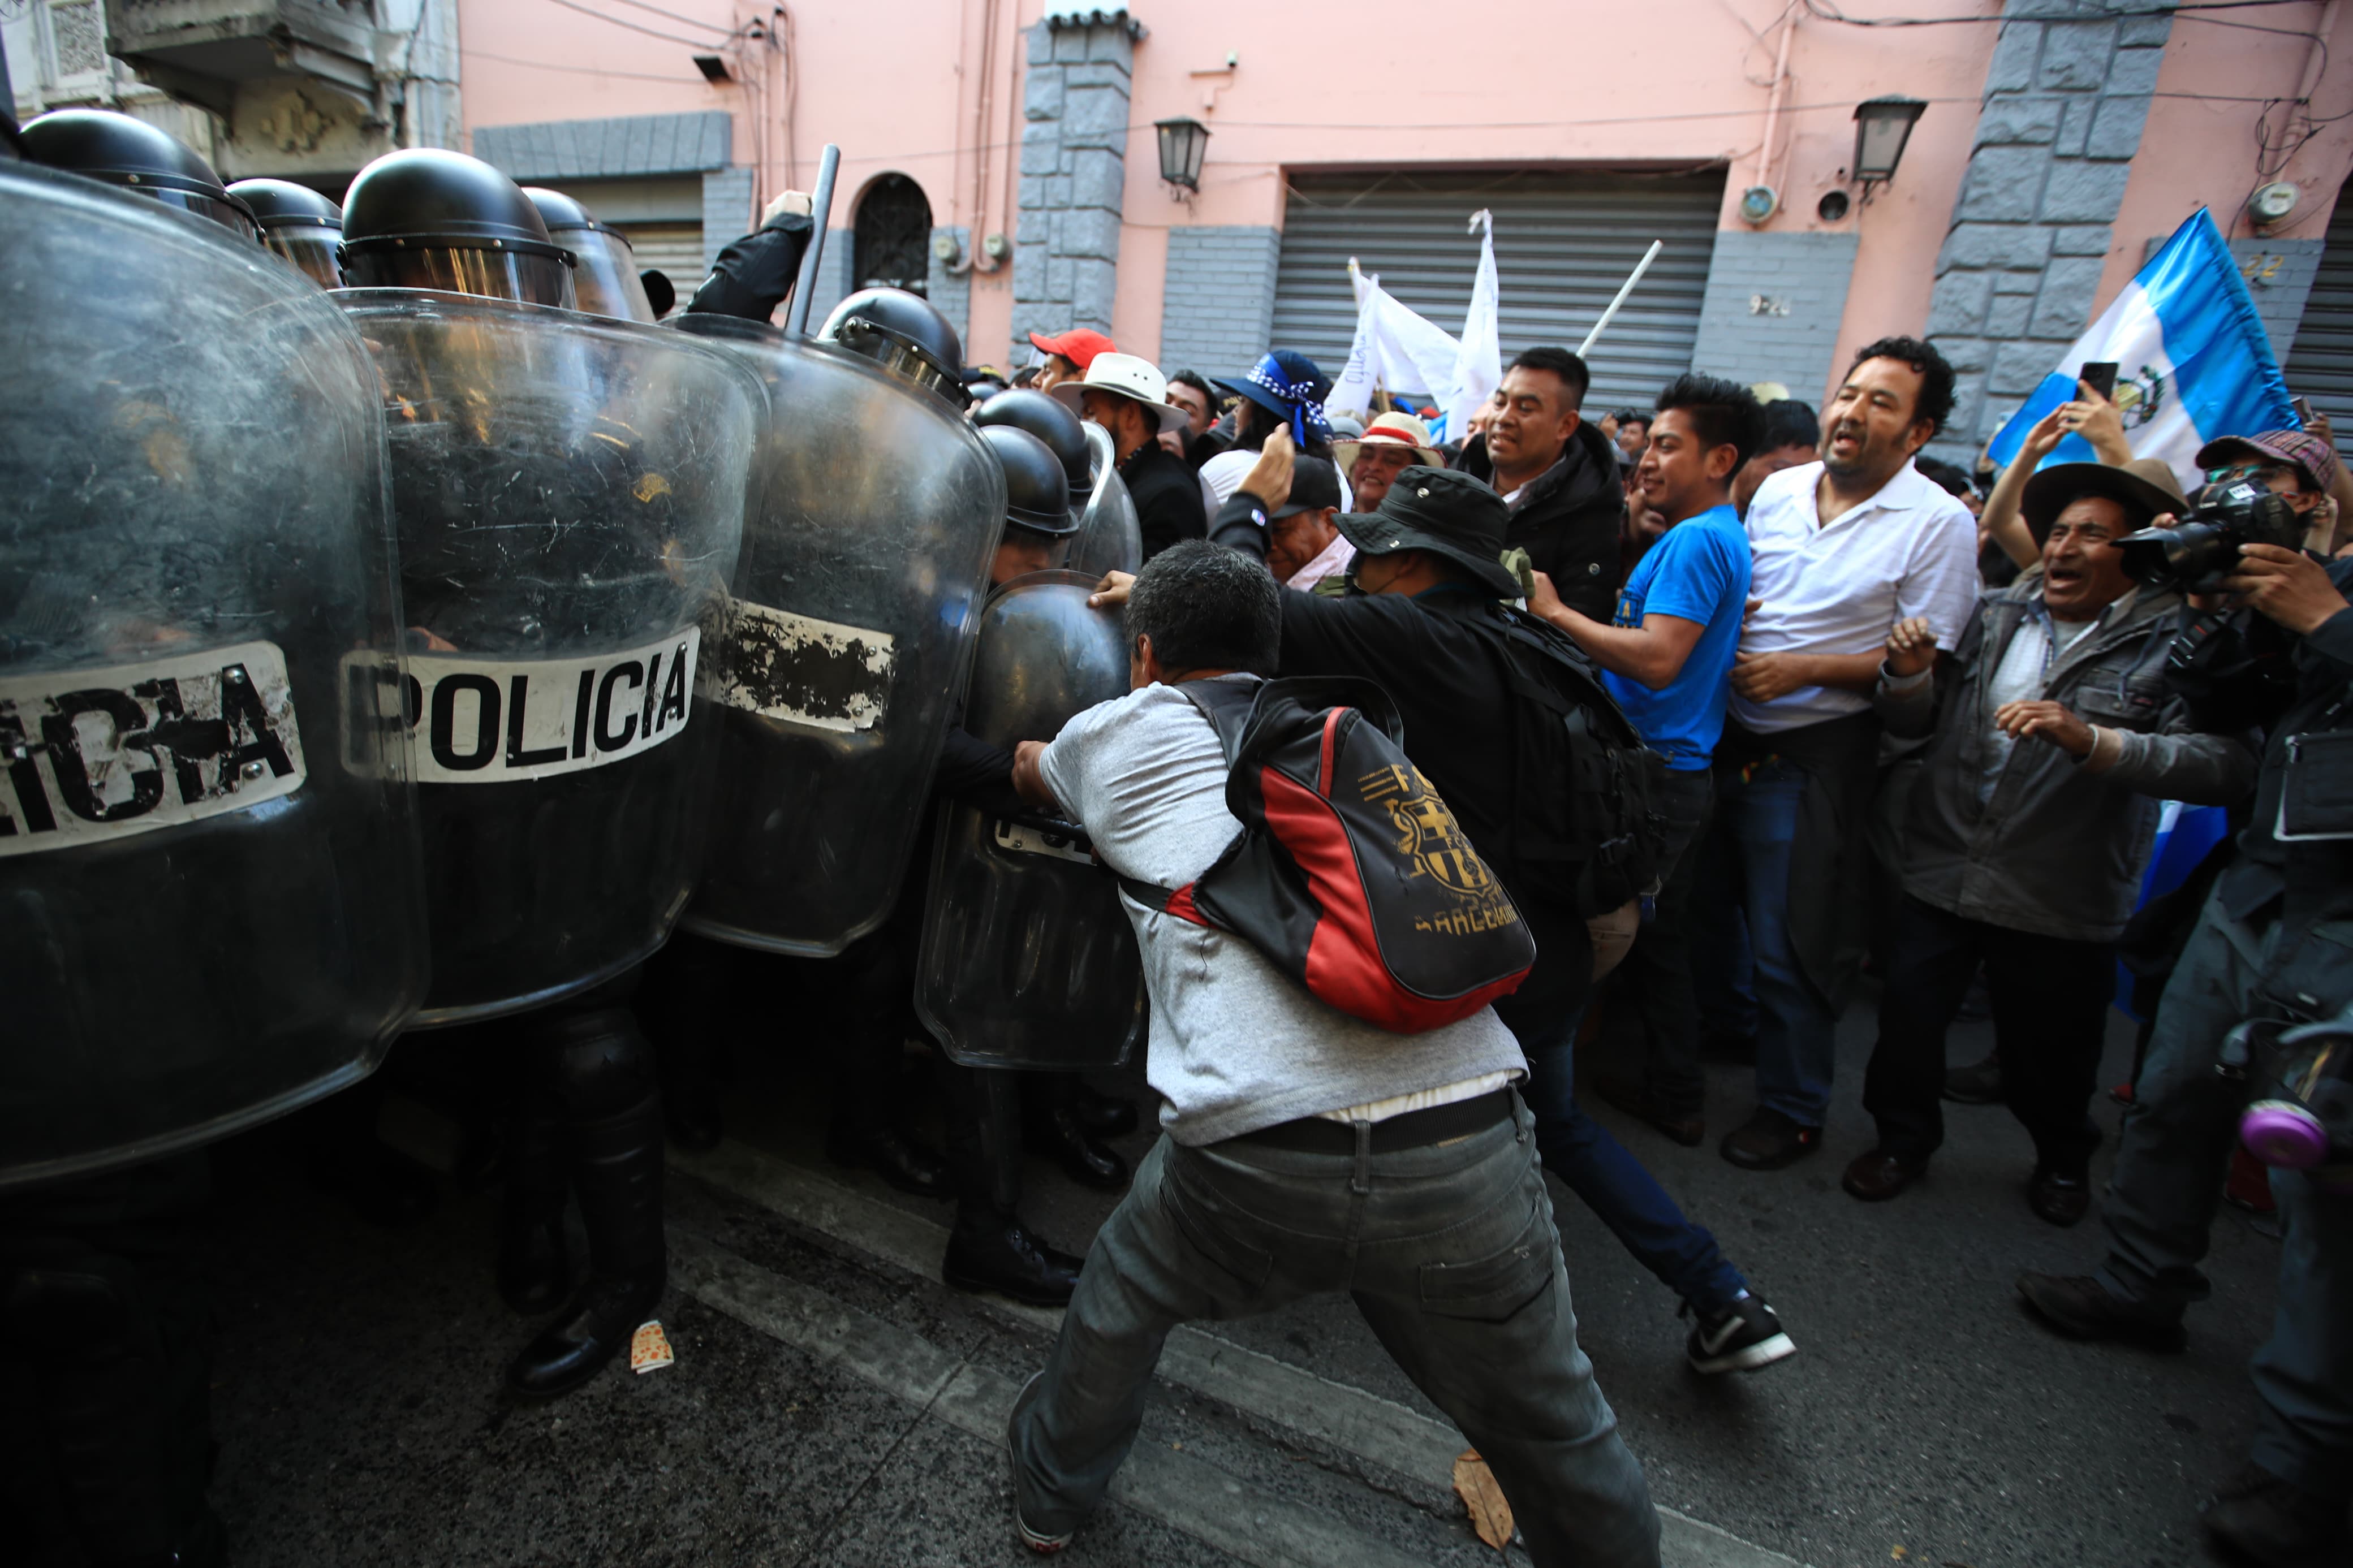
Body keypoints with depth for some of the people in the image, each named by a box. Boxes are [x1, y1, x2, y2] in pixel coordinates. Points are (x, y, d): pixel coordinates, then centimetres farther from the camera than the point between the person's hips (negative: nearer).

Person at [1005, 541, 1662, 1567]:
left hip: (1251, 1156, -1)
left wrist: (1039, 762, 59)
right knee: (1555, 1432, 24)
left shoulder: (1120, 733, 12)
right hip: (1469, 1148, 2)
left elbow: (1029, 775, 35)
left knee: (1125, 1290, 30)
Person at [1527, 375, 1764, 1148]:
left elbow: (1657, 659, -25)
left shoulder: (1695, 540, -15)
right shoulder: (1722, 536, 17)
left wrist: (1555, 611, -19)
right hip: (1676, 770, 10)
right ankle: (1675, 1095, 30)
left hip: (1656, 773, -10)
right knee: (1655, 936, 18)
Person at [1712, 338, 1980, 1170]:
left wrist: (1806, 670, -19)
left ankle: (1792, 1107, 23)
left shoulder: (1939, 524, -8)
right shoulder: (1777, 490, 6)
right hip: (1730, 736, 5)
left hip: (1816, 755, -5)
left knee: (1788, 941, 3)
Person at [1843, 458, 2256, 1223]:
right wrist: (1911, 677, -12)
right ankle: (1904, 1137, 34)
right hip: (1942, 873, 3)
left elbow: (2225, 763, -20)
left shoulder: (2175, 643, -6)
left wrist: (2091, 740, -32)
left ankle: (2064, 1157, 45)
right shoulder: (1996, 615, 7)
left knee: (2049, 1050, 15)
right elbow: (1916, 723, 9)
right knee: (1909, 1017, 8)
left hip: (2062, 902, -2)